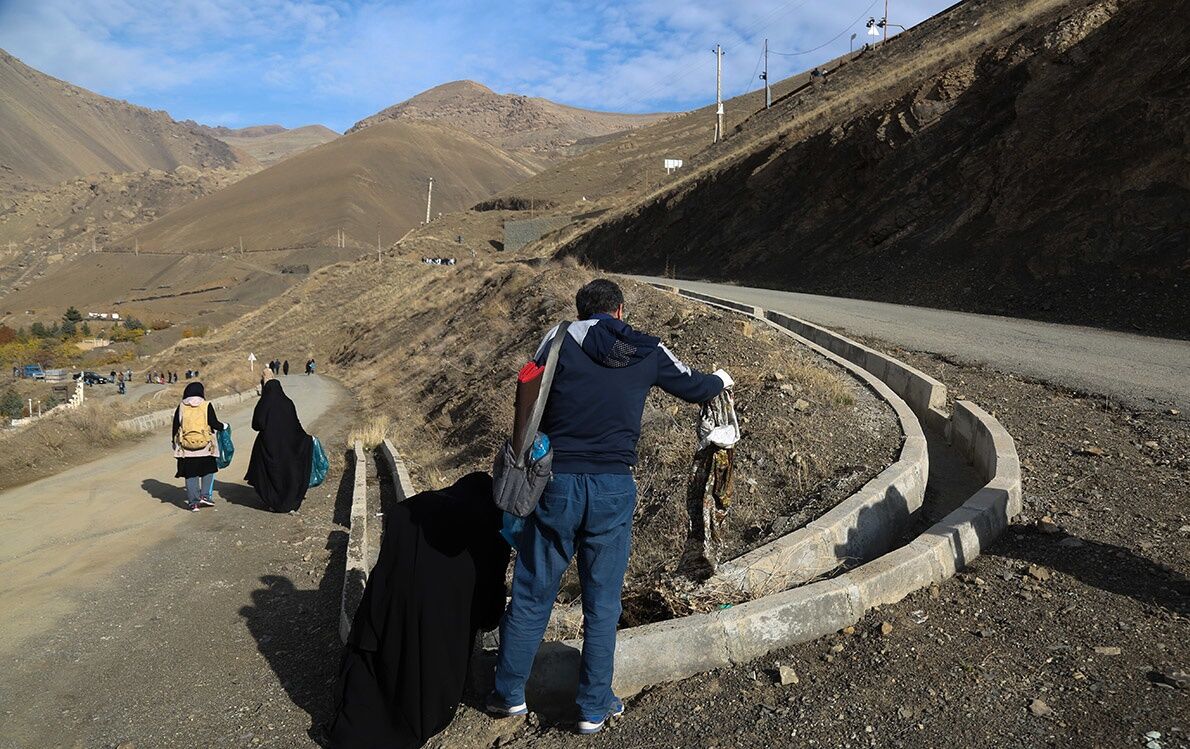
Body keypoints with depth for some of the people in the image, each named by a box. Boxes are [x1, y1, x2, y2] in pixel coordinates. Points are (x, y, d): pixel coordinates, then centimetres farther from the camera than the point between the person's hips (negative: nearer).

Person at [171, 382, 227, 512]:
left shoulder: (181, 407, 2)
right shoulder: (207, 406, -5)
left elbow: (175, 427, 6)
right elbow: (214, 424, -5)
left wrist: (174, 443, 18)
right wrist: (224, 426, 16)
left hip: (186, 448, 1)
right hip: (205, 446, -1)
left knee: (190, 474, 8)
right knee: (208, 471, 16)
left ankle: (193, 502, 7)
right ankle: (205, 496, 8)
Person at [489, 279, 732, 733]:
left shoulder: (562, 337, -1)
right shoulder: (648, 352, 5)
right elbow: (694, 388, 20)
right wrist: (721, 381, 41)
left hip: (557, 482, -1)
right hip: (613, 488, 1)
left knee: (531, 594, 12)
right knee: (602, 603, 12)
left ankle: (509, 695, 24)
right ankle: (594, 708, 22)